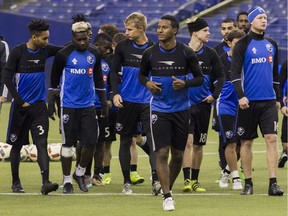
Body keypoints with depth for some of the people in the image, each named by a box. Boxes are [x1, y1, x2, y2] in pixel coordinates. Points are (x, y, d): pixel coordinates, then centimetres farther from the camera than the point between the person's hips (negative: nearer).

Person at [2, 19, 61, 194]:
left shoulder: (45, 50, 3)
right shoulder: (18, 52, -8)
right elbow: (7, 78, -8)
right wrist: (20, 101, -11)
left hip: (39, 106, 2)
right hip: (20, 106, -2)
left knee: (42, 143, -11)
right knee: (17, 145, 8)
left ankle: (46, 182, -20)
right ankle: (16, 182, 22)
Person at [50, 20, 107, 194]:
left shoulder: (94, 54, 5)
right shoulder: (64, 54, -8)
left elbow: (98, 79, 17)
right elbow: (54, 79, 3)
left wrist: (104, 103, 17)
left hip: (88, 105, 4)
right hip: (69, 106, -4)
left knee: (91, 141, -2)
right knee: (68, 143, 1)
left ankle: (80, 173, 20)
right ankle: (67, 180, 10)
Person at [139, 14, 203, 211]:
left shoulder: (186, 53, -5)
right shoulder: (150, 53, -2)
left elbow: (200, 78, 2)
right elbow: (142, 74, 13)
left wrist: (185, 83, -17)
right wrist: (147, 83, -9)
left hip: (181, 109, 1)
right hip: (159, 110, -1)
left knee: (178, 154, 10)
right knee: (162, 153, -11)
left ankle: (169, 187, 32)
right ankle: (167, 196, -9)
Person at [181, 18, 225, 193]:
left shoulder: (210, 54, 4)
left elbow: (220, 76, 10)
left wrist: (214, 95, -1)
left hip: (203, 104, 3)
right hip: (184, 104, -3)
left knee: (198, 145, 9)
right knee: (188, 141, -14)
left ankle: (195, 181, 19)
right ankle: (187, 180, -15)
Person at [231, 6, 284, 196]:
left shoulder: (272, 45, 13)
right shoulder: (242, 45, -2)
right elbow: (235, 72, -8)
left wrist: (278, 98, 19)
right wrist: (240, 95, -19)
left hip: (269, 101, 3)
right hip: (249, 101, -3)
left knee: (272, 139, -8)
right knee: (247, 142, 3)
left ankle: (273, 183, -9)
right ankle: (248, 183, 12)